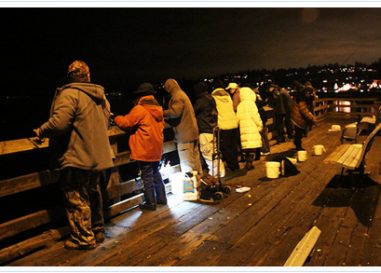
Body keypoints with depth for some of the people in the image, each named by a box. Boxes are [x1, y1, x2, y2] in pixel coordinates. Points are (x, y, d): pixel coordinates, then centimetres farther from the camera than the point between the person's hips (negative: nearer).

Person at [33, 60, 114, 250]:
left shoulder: (69, 94, -15)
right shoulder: (101, 96, 11)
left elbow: (59, 123, -25)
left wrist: (41, 131, -8)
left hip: (77, 158, -8)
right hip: (97, 156, 8)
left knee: (77, 199, 4)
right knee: (93, 194, 20)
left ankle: (84, 238, 14)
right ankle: (97, 232, 32)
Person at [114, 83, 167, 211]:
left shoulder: (139, 109, -15)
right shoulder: (158, 108, 9)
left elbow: (126, 122, -8)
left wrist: (117, 118, 11)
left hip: (144, 150, -8)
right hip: (157, 148, 8)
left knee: (147, 176, 2)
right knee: (155, 173, 21)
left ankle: (150, 203, 9)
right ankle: (161, 198, 28)